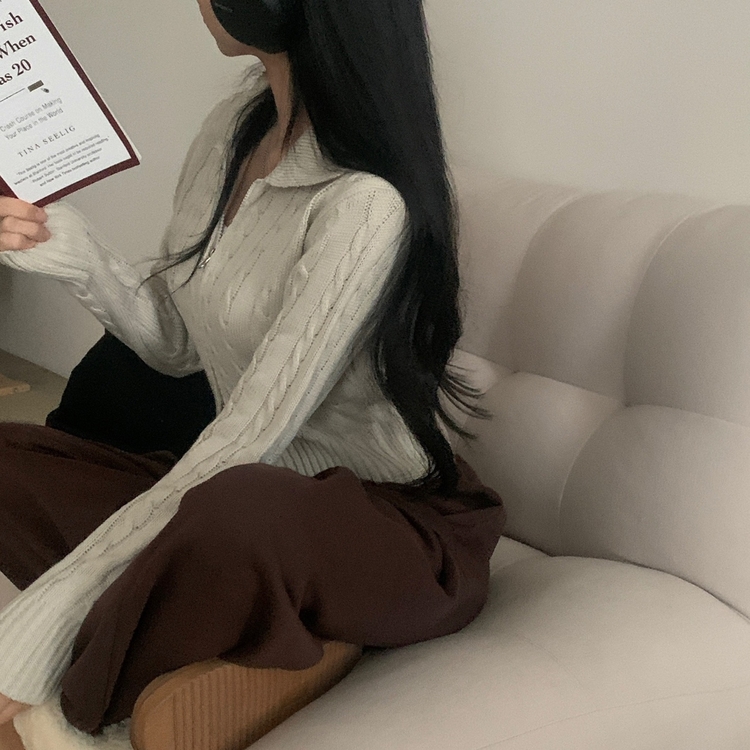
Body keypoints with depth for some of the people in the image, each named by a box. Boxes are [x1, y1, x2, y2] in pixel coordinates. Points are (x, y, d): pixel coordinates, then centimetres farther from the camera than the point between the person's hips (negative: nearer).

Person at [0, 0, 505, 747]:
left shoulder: (366, 203, -24)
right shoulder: (235, 127, 1)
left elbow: (244, 444, -27)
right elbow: (177, 344, 8)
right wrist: (77, 258, -12)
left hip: (402, 522, -7)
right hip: (253, 485, 8)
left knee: (229, 513, -39)